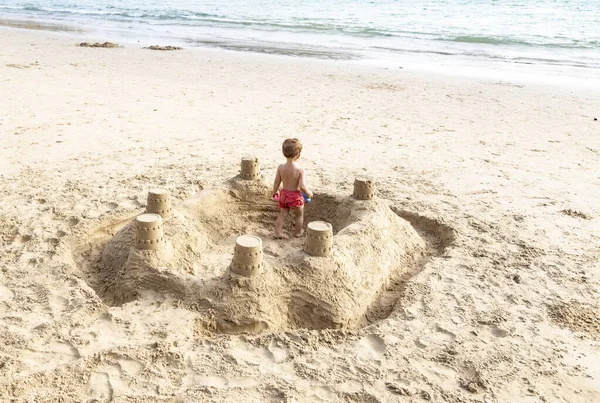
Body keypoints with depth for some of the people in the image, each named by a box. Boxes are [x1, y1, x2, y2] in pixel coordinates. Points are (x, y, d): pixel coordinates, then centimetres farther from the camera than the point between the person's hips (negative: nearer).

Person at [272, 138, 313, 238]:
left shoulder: (281, 167, -11)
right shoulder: (300, 170, -23)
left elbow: (276, 183, -3)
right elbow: (302, 186, -26)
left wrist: (274, 192, 15)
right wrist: (308, 193, -7)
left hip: (284, 194, 3)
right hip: (295, 196, -3)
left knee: (283, 214, 20)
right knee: (299, 215, 20)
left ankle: (278, 231, 18)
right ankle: (298, 232, 35)